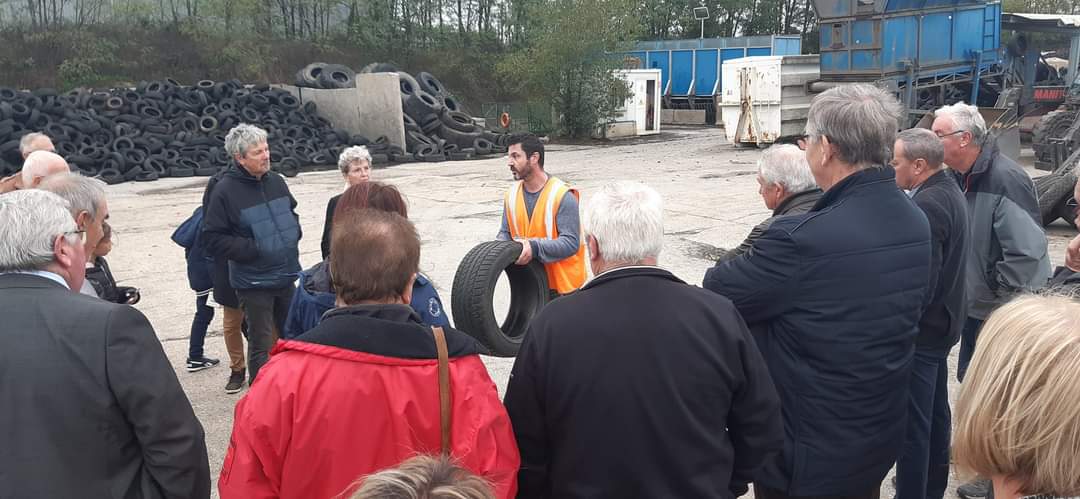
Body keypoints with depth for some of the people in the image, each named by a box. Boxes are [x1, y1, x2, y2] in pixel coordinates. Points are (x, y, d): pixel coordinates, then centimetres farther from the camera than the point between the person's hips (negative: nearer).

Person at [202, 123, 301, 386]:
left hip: (286, 275, 6)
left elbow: (291, 212, 22)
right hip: (253, 282, -6)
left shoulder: (275, 180, 4)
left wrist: (294, 233, 3)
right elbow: (213, 238, -12)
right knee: (261, 344, 2)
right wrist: (251, 249, -19)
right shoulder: (225, 190, -14)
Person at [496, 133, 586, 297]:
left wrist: (534, 247, -33)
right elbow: (505, 232, 12)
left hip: (563, 284, -6)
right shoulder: (512, 194, 5)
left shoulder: (562, 195, -16)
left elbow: (571, 242, -20)